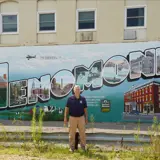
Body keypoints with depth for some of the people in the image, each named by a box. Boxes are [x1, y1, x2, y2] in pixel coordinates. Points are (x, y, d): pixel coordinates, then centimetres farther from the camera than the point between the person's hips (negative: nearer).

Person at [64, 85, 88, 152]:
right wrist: (65, 117, -3)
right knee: (72, 133, 5)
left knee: (82, 133, 5)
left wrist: (86, 118, 6)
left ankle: (83, 146, 17)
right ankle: (72, 147, 15)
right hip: (72, 118, -1)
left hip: (81, 118, 1)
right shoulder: (70, 99, -2)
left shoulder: (83, 99, 3)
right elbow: (67, 108, 1)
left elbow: (85, 109, 8)